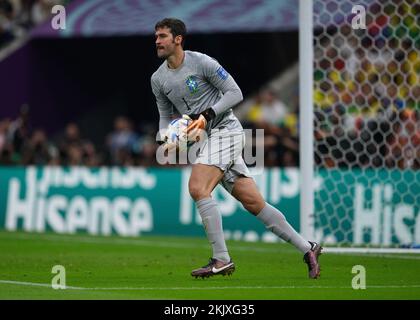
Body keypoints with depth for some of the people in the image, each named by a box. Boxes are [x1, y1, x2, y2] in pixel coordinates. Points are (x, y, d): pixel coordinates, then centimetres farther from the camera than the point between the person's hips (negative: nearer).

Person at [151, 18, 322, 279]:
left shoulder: (201, 62, -10)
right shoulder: (158, 79, 10)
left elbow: (235, 93, -9)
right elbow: (166, 115, 19)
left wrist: (208, 115, -19)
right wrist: (164, 139, -1)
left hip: (225, 128, -6)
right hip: (206, 139, 6)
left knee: (198, 188, -23)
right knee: (254, 203, 2)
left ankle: (222, 259, -20)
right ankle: (307, 248, 9)